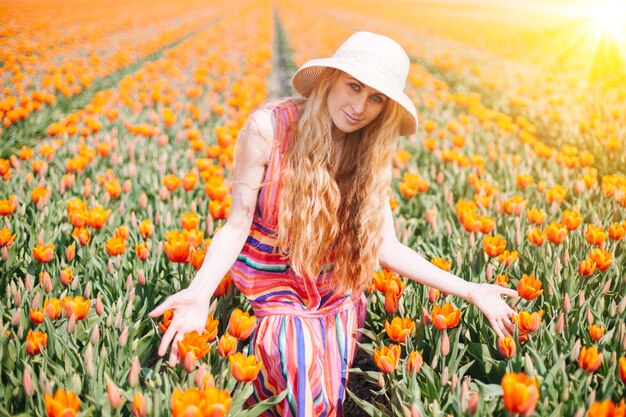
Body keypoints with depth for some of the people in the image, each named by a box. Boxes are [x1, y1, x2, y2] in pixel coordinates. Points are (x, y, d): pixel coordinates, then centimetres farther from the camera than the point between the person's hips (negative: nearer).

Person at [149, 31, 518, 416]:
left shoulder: (371, 152, -8)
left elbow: (386, 248, -7)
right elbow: (237, 225, -16)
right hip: (278, 294, -3)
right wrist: (200, 291, -33)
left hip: (339, 300, 4)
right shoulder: (268, 127, -20)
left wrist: (470, 291, -11)